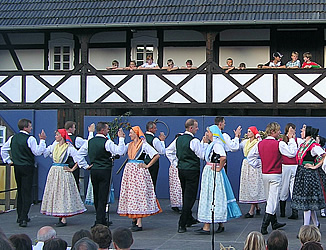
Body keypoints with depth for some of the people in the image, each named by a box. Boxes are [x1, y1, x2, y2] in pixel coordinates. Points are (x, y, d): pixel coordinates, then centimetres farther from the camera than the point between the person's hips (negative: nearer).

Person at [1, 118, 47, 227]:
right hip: (27, 168, -7)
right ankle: (23, 219, -12)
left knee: (20, 192, 18)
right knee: (27, 193, -5)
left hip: (17, 167, 7)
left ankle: (20, 216, 24)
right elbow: (37, 152, -14)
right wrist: (42, 140, -7)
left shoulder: (12, 138, 8)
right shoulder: (30, 139, -14)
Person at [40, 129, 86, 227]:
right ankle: (60, 217, 17)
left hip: (63, 172, -7)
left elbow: (79, 158, -11)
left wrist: (72, 169, -10)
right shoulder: (54, 146, 11)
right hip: (54, 171, 7)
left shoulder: (69, 148, -8)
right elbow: (43, 152, 9)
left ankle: (64, 219, -5)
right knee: (55, 192, 8)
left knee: (63, 193, -6)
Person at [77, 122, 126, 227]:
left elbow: (79, 153, 10)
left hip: (93, 171, 6)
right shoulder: (107, 142, -14)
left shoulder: (90, 142, 6)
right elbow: (120, 151, -20)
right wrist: (121, 138, -12)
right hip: (104, 171, -6)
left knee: (96, 196, 15)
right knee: (102, 197, -4)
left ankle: (101, 219, 27)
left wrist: (85, 165, 13)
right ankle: (100, 222, -6)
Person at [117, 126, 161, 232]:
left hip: (139, 171, -7)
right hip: (129, 170, 7)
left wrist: (147, 166, -9)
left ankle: (139, 223, -9)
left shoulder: (144, 145, -6)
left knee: (139, 193, -8)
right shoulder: (129, 145, 14)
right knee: (130, 194, 7)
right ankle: (134, 218, 20)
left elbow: (156, 156, -10)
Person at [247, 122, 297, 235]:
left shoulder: (260, 144, 2)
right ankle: (264, 227, -8)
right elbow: (292, 153, -13)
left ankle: (274, 223, 31)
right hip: (275, 176, -6)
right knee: (273, 201, -3)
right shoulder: (279, 144, -15)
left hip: (264, 174, 6)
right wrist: (291, 140, -3)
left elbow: (250, 156, 7)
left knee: (270, 200, 18)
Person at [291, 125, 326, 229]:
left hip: (309, 174, -9)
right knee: (309, 201, 14)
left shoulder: (313, 145, -14)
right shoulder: (303, 144, 12)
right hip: (301, 173, 9)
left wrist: (315, 166, -15)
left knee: (306, 201, -7)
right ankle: (316, 224, 28)